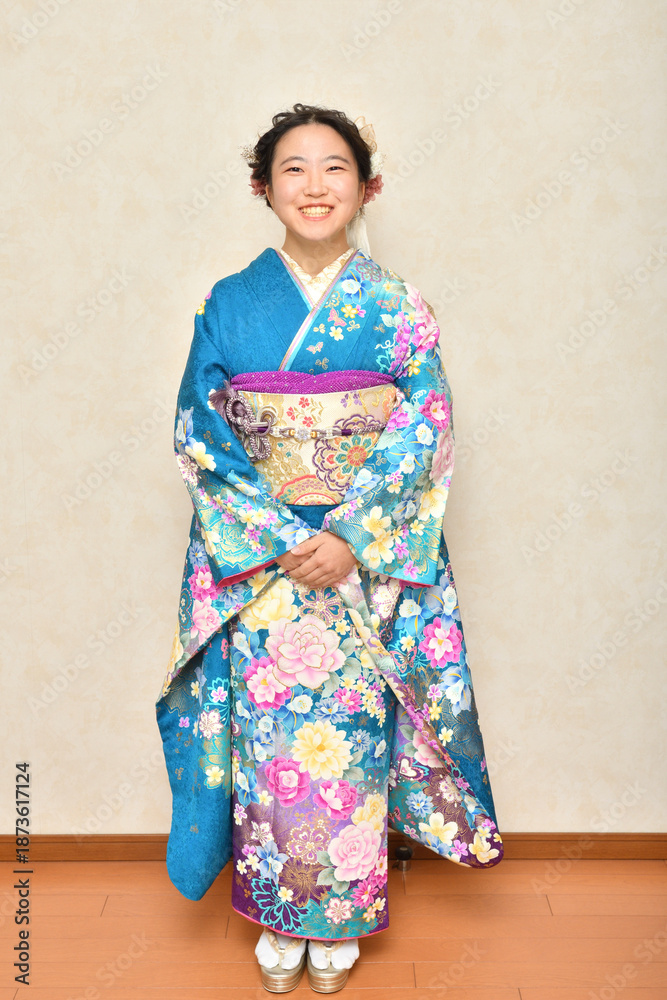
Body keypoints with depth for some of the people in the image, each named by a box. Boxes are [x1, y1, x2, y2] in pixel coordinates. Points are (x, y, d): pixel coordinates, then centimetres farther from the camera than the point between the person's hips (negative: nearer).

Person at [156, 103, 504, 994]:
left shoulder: (399, 308, 1)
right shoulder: (229, 304, 2)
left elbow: (426, 434, -4)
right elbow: (199, 434, -3)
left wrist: (353, 537, -16)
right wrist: (279, 538, -13)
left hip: (367, 560, 0)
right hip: (256, 559, 1)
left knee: (350, 730, 7)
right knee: (268, 729, 7)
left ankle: (341, 916, 29)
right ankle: (278, 914, 29)